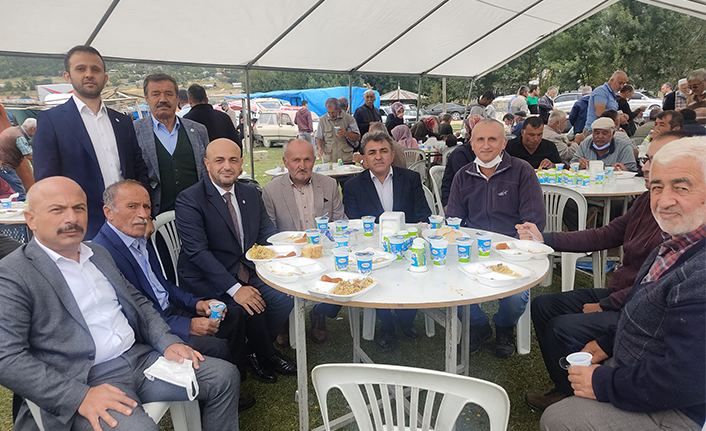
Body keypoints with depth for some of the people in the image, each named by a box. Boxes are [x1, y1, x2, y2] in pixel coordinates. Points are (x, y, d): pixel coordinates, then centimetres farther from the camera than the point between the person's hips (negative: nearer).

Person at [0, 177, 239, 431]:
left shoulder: (99, 253, 14)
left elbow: (136, 301, 19)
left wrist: (168, 343, 3)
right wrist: (80, 396, -21)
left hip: (141, 357, 6)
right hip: (86, 381, -6)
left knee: (225, 376, -3)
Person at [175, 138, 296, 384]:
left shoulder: (251, 195, 8)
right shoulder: (189, 200, -13)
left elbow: (267, 233, 7)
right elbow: (197, 252, -20)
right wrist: (235, 289, -27)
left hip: (245, 272, 6)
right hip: (207, 279, -6)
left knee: (284, 298, -15)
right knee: (252, 308, -26)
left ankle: (256, 352, 10)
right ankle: (268, 354, 6)